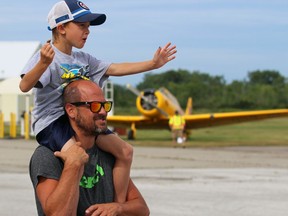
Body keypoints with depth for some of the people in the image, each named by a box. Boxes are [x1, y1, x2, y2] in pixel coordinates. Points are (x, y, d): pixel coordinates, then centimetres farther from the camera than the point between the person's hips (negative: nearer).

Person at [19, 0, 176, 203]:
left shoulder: (84, 59, 13)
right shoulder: (47, 56, -12)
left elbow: (115, 68, 15)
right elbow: (25, 86, -26)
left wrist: (152, 63, 10)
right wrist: (43, 64, -46)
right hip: (51, 121, -9)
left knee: (125, 151, 1)